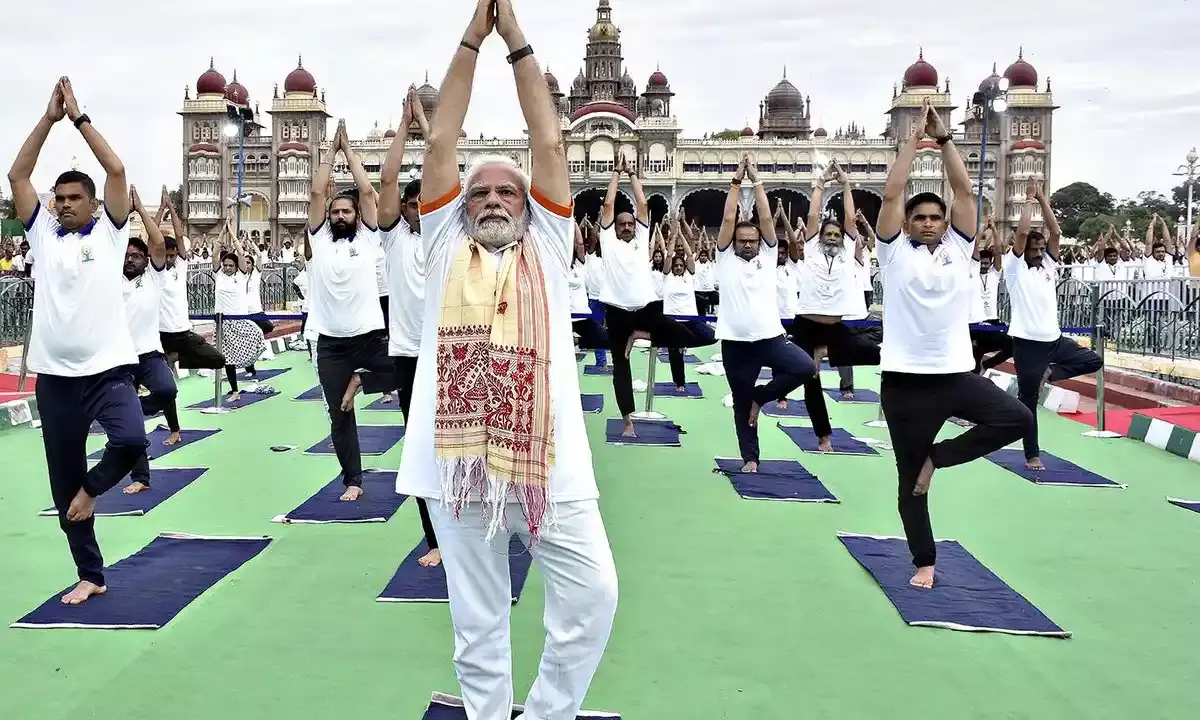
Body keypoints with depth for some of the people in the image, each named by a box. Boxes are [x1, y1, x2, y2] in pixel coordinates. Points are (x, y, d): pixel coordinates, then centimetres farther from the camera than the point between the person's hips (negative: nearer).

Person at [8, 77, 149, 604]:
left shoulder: (109, 233, 4)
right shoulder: (43, 234, 10)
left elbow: (116, 169, -4)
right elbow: (16, 176, 4)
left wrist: (78, 116, 1)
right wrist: (50, 116, 2)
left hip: (109, 369, -3)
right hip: (55, 376, 3)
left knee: (131, 440, -28)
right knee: (63, 483, 7)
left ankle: (90, 489, 7)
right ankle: (90, 576, 21)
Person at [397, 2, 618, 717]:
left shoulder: (546, 244, 13)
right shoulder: (447, 247, 13)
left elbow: (549, 143, 9)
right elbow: (441, 143, 8)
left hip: (549, 457, 0)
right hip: (460, 458, 0)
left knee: (593, 591, -1)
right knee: (478, 620, 8)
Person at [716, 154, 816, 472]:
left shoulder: (768, 256, 10)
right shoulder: (726, 259, 6)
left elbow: (766, 219, 2)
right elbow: (728, 219, -2)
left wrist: (756, 180, 2)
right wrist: (736, 181, -1)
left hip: (770, 336, 1)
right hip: (735, 342, -1)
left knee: (805, 367, -21)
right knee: (741, 404, 5)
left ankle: (760, 396, 2)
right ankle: (750, 459, 20)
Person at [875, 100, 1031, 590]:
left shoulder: (958, 250, 9)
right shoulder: (895, 253, 2)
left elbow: (964, 191, 3)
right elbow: (891, 194, -7)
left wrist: (944, 138, 0)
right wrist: (915, 137, -4)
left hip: (956, 373, 3)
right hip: (904, 380, -3)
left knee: (1017, 419, -19)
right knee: (910, 480, 4)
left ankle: (937, 457, 1)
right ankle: (925, 562, 22)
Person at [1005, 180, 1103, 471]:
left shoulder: (1049, 266, 13)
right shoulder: (1015, 268, -2)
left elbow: (1056, 233, 4)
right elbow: (1022, 232, -14)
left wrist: (1043, 200, 4)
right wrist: (1030, 199, -5)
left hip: (1055, 338, 6)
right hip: (1028, 342, -6)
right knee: (1029, 401, 1)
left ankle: (1050, 373, 10)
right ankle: (1032, 455, 12)